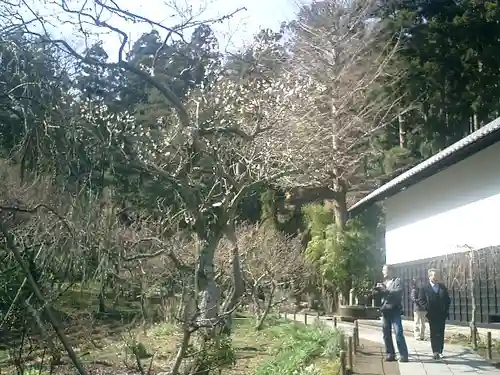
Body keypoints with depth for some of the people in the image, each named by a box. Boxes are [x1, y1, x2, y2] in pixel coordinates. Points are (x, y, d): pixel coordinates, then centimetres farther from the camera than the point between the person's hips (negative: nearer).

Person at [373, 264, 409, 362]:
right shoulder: (383, 282, 19)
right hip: (385, 311, 6)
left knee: (398, 333, -11)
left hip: (395, 311, -6)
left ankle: (403, 355, -9)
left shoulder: (397, 281, 1)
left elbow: (399, 292, -15)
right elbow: (377, 294, 16)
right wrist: (377, 290, -5)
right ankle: (390, 354, 13)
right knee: (386, 334, 6)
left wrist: (386, 290, -20)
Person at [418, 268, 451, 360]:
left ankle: (440, 351, 11)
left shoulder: (443, 288, 11)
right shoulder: (425, 289, 0)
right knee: (434, 334, -2)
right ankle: (435, 352, -3)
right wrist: (427, 307, -14)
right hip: (432, 315, -3)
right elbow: (421, 300, -2)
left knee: (441, 334, 4)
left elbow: (448, 300, 13)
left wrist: (446, 310, 2)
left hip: (442, 315, 3)